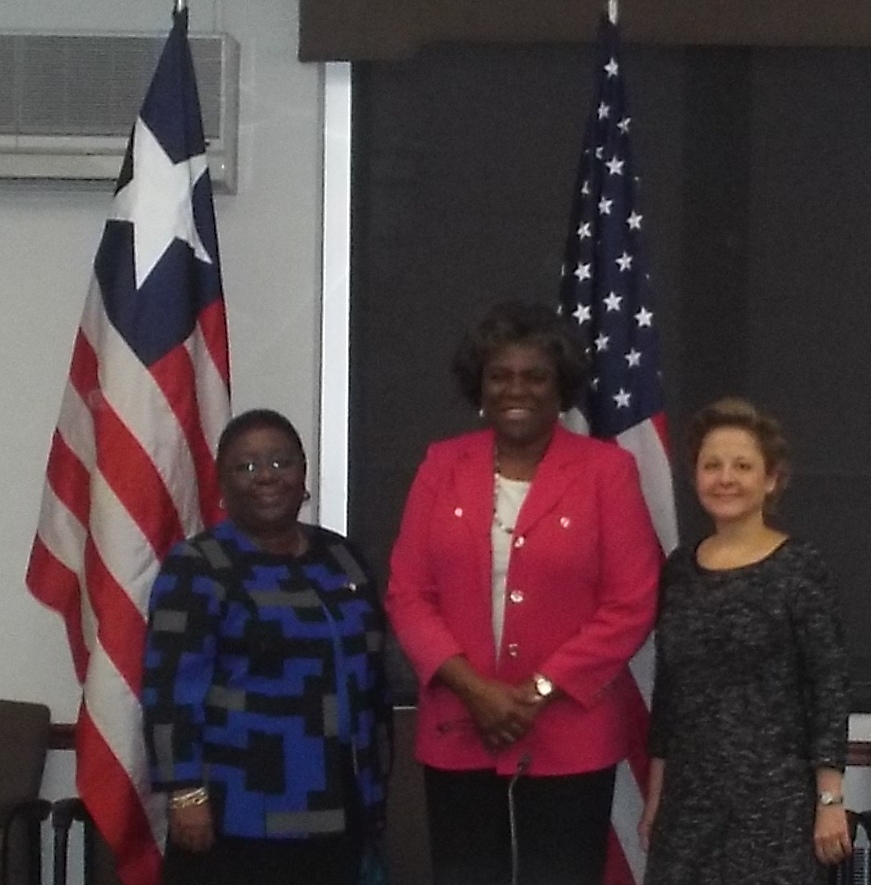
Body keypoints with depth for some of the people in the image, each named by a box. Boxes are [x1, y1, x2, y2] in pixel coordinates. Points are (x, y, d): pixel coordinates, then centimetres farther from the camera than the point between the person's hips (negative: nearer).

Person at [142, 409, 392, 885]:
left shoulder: (341, 558, 13)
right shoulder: (198, 567, -5)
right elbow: (171, 688, -11)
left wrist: (375, 790, 18)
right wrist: (186, 793, -17)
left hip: (335, 815, 6)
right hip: (237, 820, -6)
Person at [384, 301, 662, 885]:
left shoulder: (606, 470, -2)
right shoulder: (444, 466, 6)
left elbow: (631, 606, -6)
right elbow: (407, 594, 3)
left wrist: (540, 690, -12)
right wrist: (472, 689, -11)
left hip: (569, 740, -2)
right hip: (458, 736, 3)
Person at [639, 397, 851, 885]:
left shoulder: (800, 566, -6)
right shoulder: (680, 568, 8)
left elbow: (830, 689, -8)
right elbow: (667, 690, 12)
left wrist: (830, 800, -12)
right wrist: (655, 794, 11)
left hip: (775, 797, -4)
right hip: (688, 798, 4)